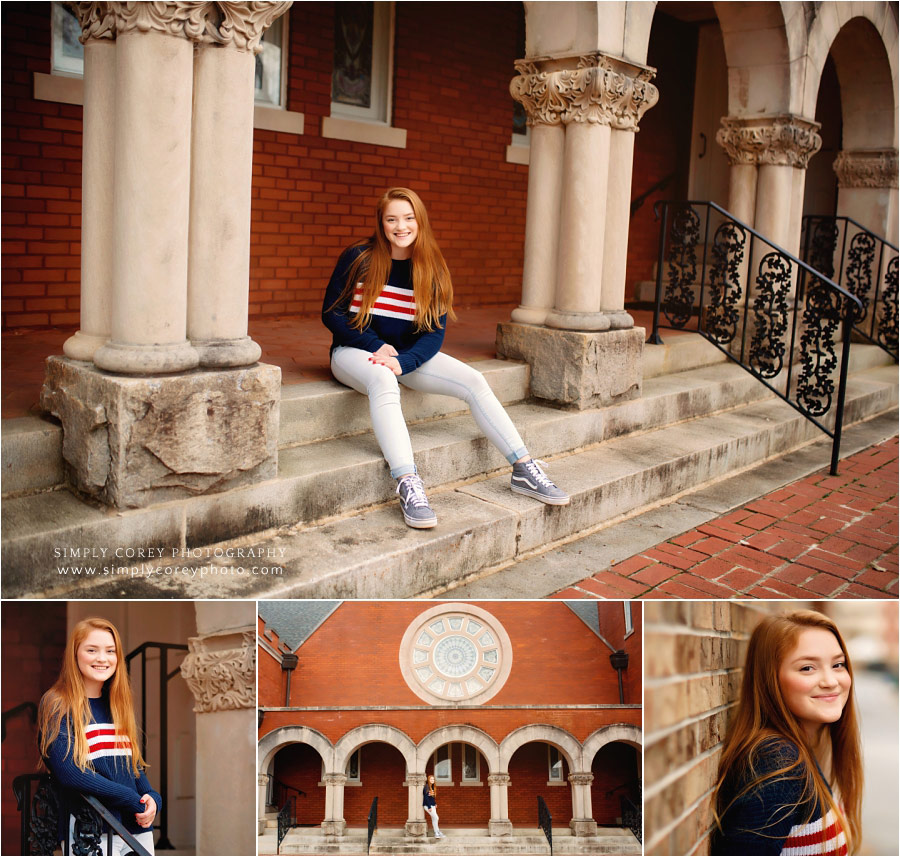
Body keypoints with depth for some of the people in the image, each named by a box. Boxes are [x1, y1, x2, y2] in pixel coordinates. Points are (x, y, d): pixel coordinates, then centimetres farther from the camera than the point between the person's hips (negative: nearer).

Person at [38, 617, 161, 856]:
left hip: (138, 828, 6)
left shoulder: (119, 706, 12)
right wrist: (134, 800, -15)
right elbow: (69, 773, -16)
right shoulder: (57, 706, -6)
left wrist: (152, 799, -7)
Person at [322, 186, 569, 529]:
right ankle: (408, 486, -49)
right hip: (355, 351, -4)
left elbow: (435, 332, -2)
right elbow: (331, 313, -5)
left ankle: (524, 471, -9)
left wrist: (403, 361, -22)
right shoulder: (358, 258, -7)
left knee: (473, 381, -15)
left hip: (409, 354, 4)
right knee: (383, 381, -40)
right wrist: (377, 346, -17)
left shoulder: (431, 269, 1)